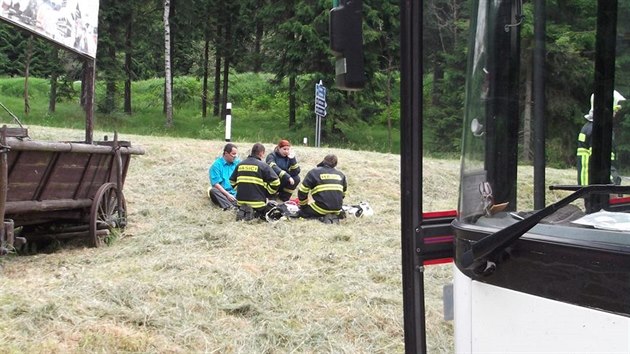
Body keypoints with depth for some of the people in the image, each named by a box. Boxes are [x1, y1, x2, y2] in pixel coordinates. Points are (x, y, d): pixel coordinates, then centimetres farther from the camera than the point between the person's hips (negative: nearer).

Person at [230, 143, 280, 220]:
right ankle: (253, 213, -9)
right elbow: (275, 182, -13)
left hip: (241, 201, 5)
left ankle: (242, 211, -2)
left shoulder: (240, 164, 8)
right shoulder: (263, 166, -8)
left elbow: (232, 181, 16)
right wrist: (267, 194, 3)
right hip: (257, 202, -5)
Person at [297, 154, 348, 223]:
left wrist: (303, 205, 16)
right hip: (337, 209, 4)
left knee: (302, 212, 15)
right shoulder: (340, 174, 14)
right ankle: (334, 215, 1)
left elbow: (302, 191, 1)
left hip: (321, 208, -4)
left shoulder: (314, 172, 3)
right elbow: (343, 193, 22)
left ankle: (323, 217, -8)